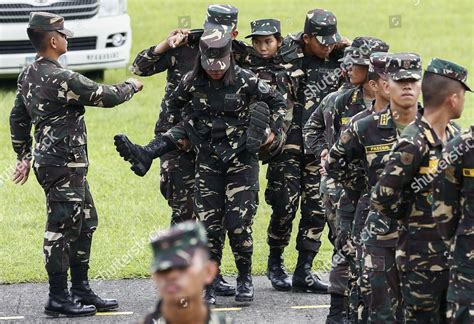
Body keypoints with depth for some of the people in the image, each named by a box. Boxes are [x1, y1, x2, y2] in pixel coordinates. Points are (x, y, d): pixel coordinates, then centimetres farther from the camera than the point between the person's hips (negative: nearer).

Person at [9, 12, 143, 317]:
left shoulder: (29, 75, 9)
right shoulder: (62, 79, -21)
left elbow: (18, 119, 17)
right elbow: (106, 96, -14)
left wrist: (24, 156, 25)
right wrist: (131, 86, 6)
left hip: (47, 158, 10)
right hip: (64, 164, -10)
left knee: (85, 223, 16)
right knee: (62, 229, -3)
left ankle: (82, 291, 22)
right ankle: (58, 298, 3)